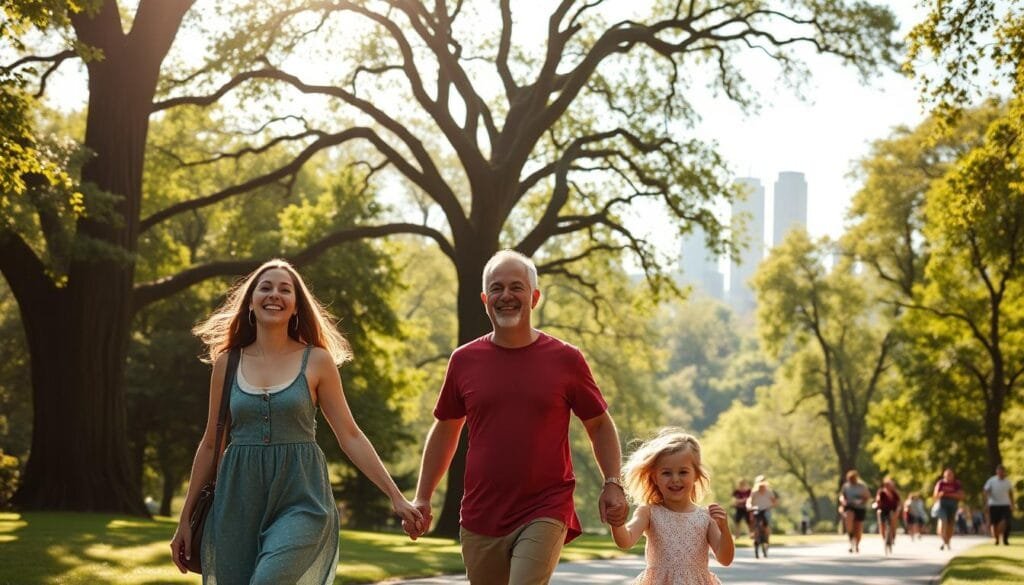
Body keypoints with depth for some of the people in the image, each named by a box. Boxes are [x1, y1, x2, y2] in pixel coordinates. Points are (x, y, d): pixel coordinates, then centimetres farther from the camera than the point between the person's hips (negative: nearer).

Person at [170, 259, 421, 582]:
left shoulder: (317, 360, 2)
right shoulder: (227, 362, 8)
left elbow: (350, 436, 4)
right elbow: (211, 443, 13)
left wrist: (395, 496, -2)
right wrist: (185, 519, 12)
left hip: (301, 499, -3)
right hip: (239, 501, 3)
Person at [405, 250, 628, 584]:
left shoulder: (565, 360, -1)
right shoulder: (464, 361, 4)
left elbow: (599, 424, 8)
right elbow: (445, 430, 15)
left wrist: (612, 484, -4)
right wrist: (422, 498, 12)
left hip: (544, 515, -3)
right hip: (480, 519, 3)